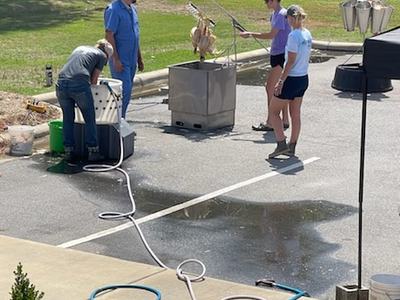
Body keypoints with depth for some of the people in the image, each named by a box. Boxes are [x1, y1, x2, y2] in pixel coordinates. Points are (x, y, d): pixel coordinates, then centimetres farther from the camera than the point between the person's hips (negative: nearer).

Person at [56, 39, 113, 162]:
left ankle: (68, 151, 20)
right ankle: (93, 151, 14)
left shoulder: (80, 48, 32)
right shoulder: (102, 56, 16)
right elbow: (94, 80, 13)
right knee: (90, 119, 11)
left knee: (68, 118, 18)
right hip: (79, 84, -5)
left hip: (61, 83, 5)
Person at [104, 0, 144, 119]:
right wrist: (116, 59, -21)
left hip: (132, 60, 8)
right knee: (124, 91, -11)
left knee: (127, 90, 11)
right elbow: (109, 36, -18)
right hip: (120, 60, -8)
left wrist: (139, 58, 19)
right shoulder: (114, 10, -14)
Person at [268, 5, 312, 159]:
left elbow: (291, 61, -21)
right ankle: (292, 147, 20)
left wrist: (281, 81, -17)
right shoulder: (308, 35, 6)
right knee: (295, 114, 14)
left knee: (273, 111, 5)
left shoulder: (293, 35, -19)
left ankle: (281, 144, -4)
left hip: (292, 79, -8)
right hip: (303, 78, 8)